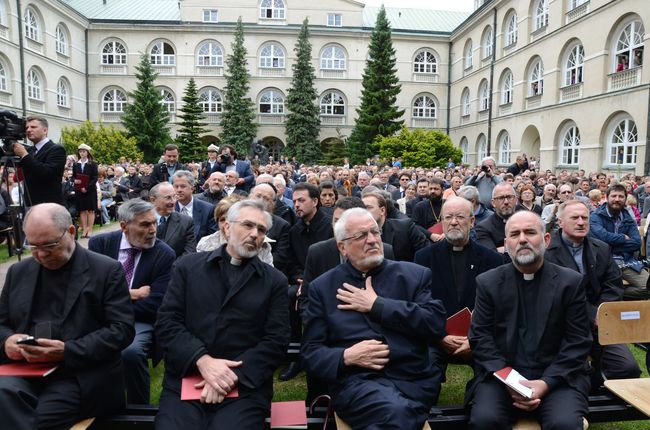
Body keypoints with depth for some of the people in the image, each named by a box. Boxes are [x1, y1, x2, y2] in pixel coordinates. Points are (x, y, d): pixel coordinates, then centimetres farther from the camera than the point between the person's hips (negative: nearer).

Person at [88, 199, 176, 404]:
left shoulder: (165, 254, -7)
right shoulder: (99, 243, 1)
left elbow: (155, 305, -11)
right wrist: (131, 294, -10)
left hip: (139, 322, -2)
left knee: (131, 351, -32)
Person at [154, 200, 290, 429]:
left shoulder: (275, 281, 6)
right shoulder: (188, 266, 8)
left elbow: (276, 340, -1)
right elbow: (166, 322, 1)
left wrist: (233, 375, -13)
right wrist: (202, 360, -13)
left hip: (244, 387, 0)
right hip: (184, 380, 1)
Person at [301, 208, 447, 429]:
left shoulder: (414, 275, 10)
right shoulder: (323, 287, 9)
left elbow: (435, 323, -4)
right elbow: (310, 352, 7)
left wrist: (376, 305, -6)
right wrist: (346, 356, -13)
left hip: (413, 379, 1)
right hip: (356, 380, 0)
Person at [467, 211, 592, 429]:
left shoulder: (571, 282, 3)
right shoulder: (488, 282, 4)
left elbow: (578, 341, -1)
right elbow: (481, 337, 0)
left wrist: (546, 382, -13)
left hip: (557, 376, 0)